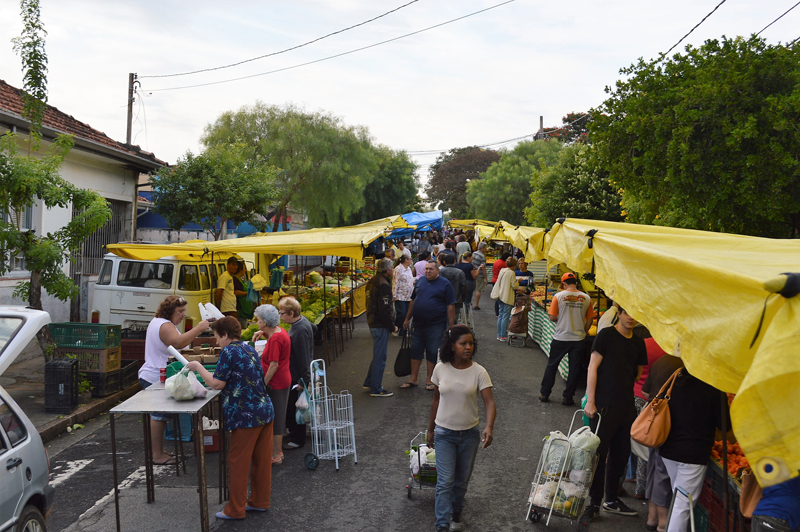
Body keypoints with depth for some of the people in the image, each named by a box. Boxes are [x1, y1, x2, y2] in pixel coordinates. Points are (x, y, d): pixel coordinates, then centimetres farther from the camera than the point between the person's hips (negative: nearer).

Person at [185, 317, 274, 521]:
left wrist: (198, 367, -1)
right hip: (265, 411, 8)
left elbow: (217, 384, -13)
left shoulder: (229, 351, -13)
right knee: (262, 460, 15)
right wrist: (208, 373, 19)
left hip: (246, 416, -8)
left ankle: (235, 510, 11)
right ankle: (260, 501, 26)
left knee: (238, 463, 3)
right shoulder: (248, 349, 13)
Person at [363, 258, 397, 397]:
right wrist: (392, 327, -13)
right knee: (380, 356, -2)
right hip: (381, 325, -10)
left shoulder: (373, 281, 13)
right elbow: (385, 309, -23)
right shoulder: (383, 285, -19)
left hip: (372, 322, 10)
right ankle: (376, 389, 5)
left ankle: (369, 383, 30)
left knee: (378, 355, 22)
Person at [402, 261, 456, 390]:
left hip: (436, 326, -5)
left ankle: (430, 381, 15)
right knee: (415, 351, 10)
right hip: (418, 325, 5)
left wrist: (450, 326, -12)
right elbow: (413, 301, 17)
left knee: (433, 353, 3)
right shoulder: (420, 281, 9)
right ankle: (413, 379, 21)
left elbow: (450, 306, -8)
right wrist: (407, 319, 17)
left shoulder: (445, 284, -6)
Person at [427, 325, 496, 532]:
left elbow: (490, 402, -19)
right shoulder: (440, 369, -8)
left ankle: (455, 514, 39)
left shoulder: (478, 372, -12)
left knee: (461, 481, 16)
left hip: (469, 434, 1)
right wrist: (430, 429, 11)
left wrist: (489, 427, -37)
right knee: (445, 482, -6)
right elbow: (436, 400, 4)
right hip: (444, 433, -1)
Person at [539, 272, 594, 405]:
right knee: (574, 369, 11)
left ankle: (544, 394, 22)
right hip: (578, 339, 1)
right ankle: (568, 398, 17)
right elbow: (589, 320, 3)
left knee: (552, 365, 14)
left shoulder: (559, 296, -9)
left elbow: (552, 317, -9)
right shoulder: (586, 298, -2)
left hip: (560, 338, -1)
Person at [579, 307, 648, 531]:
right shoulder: (606, 335, -7)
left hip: (626, 406, 6)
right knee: (599, 454, -3)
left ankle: (612, 500, 28)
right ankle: (594, 504, 7)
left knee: (621, 454, 14)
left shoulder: (638, 342, 10)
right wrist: (591, 401, -14)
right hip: (604, 404, -6)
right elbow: (593, 367, -9)